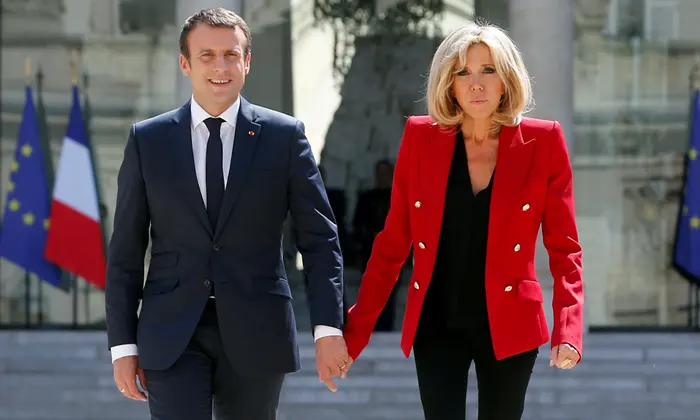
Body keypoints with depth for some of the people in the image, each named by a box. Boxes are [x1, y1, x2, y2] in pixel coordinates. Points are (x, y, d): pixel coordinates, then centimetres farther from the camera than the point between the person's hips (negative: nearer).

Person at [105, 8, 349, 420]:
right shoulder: (148, 139, 4)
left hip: (255, 335, 0)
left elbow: (320, 239, 1)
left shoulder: (284, 135, 2)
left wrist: (329, 328, -9)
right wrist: (123, 344, 1)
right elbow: (125, 252, 6)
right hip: (173, 337, 0)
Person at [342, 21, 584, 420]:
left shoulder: (543, 141, -3)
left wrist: (568, 329, -16)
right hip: (437, 325, 1)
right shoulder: (421, 138, 0)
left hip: (508, 326, -1)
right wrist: (356, 329, 1)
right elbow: (393, 243, 4)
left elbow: (564, 248, -3)